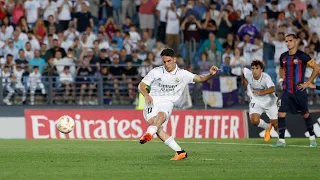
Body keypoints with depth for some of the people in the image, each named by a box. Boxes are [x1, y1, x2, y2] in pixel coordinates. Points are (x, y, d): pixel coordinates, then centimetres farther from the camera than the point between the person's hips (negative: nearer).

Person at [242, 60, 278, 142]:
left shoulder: (266, 77, -31)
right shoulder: (248, 74, -20)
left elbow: (272, 89, -49)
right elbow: (242, 70, 6)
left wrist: (261, 92, -64)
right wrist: (245, 82, 2)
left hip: (269, 101, -2)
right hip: (256, 101, 2)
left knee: (275, 124, 1)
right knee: (254, 121, -19)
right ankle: (267, 127, 15)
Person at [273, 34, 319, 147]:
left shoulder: (302, 56, -10)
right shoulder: (283, 57, 7)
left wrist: (308, 83, -9)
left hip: (299, 91, -4)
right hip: (286, 91, 4)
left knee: (305, 114, 8)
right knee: (281, 114, -8)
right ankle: (281, 140, -5)